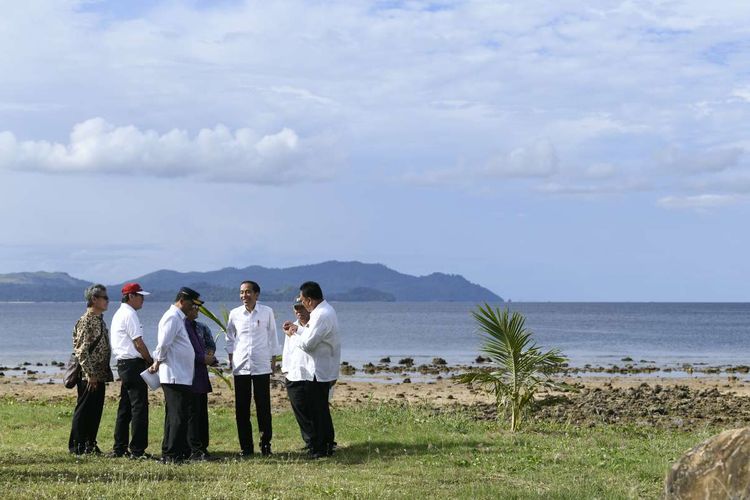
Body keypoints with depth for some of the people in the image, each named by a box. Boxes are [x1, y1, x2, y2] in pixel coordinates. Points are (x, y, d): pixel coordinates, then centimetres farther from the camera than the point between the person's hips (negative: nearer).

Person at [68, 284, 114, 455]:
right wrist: (90, 374, -21)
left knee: (96, 410, 12)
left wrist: (106, 373, 16)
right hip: (89, 376, -9)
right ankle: (77, 446, 4)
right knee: (84, 410, -2)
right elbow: (81, 350, -19)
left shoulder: (99, 320, 15)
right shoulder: (86, 321, -14)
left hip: (100, 375, 9)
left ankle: (90, 445, 19)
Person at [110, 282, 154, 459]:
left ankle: (119, 448, 17)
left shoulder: (119, 314, 19)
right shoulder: (129, 314, -13)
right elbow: (138, 342, -16)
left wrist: (146, 361, 16)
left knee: (125, 407, 13)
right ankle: (137, 450, -8)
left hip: (123, 364, 11)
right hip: (134, 364, -11)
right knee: (139, 407, -8)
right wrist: (151, 361, -5)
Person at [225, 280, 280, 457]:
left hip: (261, 366, -1)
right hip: (240, 366, 2)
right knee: (242, 408, 3)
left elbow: (272, 336, 8)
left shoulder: (267, 312, 0)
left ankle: (266, 444, 11)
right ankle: (245, 447, 10)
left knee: (263, 406, 0)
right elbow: (230, 337, 14)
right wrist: (231, 357, 7)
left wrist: (273, 359, 7)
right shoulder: (234, 314, 3)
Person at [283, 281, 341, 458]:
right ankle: (327, 443, 26)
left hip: (319, 372, -10)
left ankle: (321, 448, 4)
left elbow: (308, 344, -24)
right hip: (323, 369, 10)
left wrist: (293, 335, -7)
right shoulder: (325, 310, 10)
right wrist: (297, 329, 13)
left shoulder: (321, 315, -23)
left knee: (318, 409, -2)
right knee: (321, 408, 18)